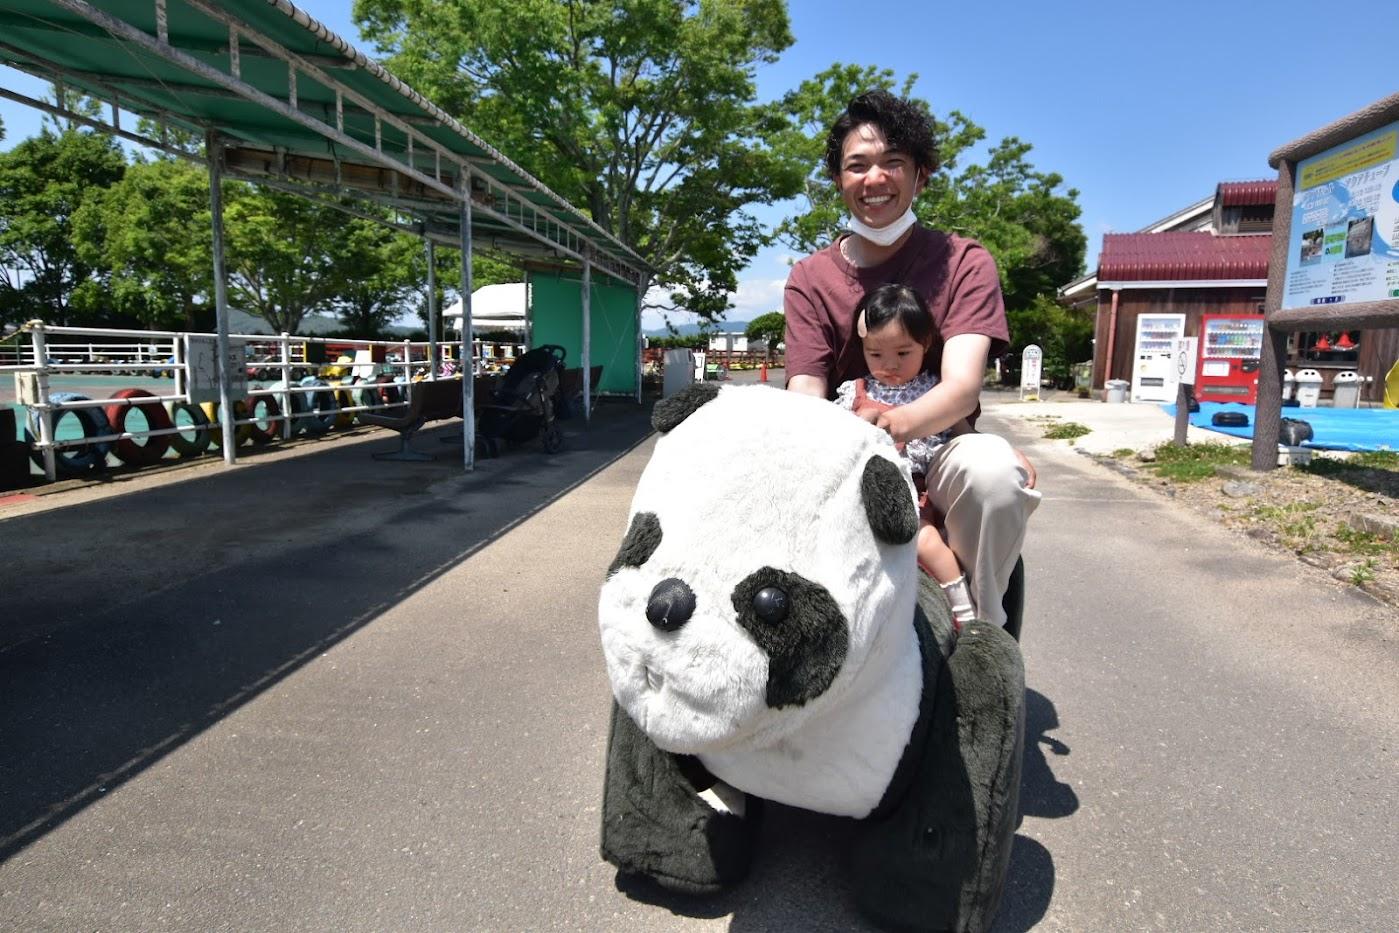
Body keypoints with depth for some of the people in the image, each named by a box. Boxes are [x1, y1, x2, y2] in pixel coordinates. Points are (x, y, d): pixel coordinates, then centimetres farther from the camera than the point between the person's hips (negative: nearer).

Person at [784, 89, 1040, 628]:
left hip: (936, 450, -1)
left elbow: (962, 385, -17)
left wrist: (890, 427, -41)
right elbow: (805, 396, -8)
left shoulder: (964, 262, 0)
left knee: (993, 467, -35)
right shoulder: (810, 279, 5)